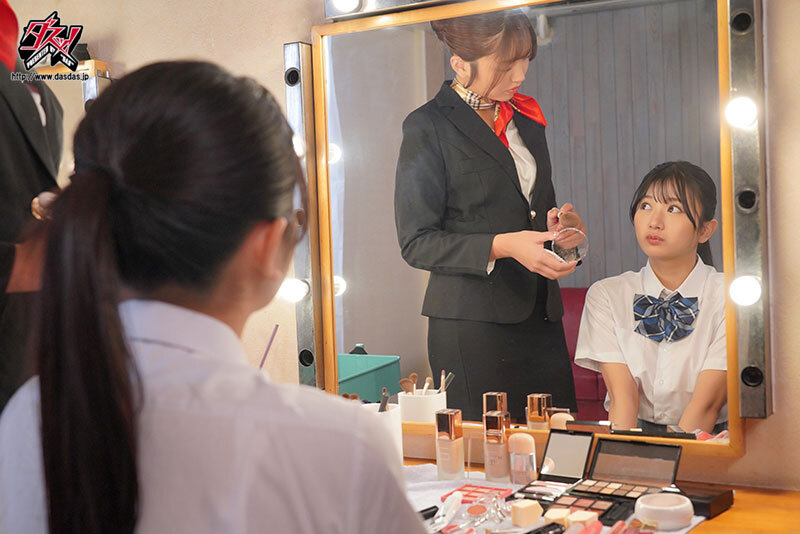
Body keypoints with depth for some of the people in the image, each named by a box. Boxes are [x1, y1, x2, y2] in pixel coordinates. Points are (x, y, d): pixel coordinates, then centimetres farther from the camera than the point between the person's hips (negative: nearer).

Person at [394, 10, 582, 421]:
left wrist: (555, 227, 4)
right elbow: (416, 243, -9)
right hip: (470, 323, -6)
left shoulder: (526, 118, 15)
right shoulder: (428, 127, -5)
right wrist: (502, 246, -19)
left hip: (541, 318, 6)